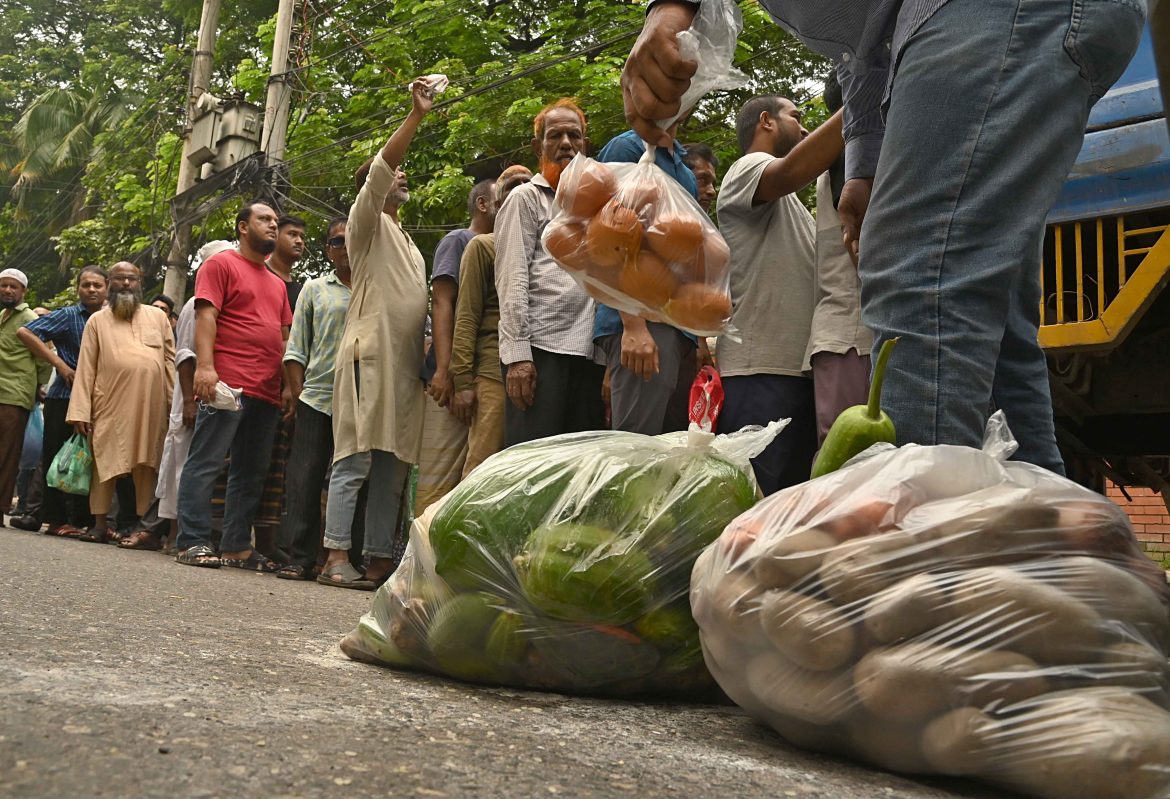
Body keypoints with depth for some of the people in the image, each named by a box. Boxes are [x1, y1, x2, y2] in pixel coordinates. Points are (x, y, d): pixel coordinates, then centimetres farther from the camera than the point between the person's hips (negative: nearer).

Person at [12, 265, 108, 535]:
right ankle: (56, 519, 8)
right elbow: (25, 332, -8)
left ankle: (84, 520, 13)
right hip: (65, 398, -3)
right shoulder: (68, 315, -1)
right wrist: (60, 365, -12)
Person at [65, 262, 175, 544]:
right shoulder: (97, 320, 10)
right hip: (110, 404, 0)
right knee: (106, 462, 0)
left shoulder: (158, 317, 13)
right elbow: (86, 367, 4)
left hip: (150, 406, 1)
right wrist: (80, 412, -3)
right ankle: (100, 524, 6)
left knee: (146, 465, 2)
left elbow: (170, 360, 10)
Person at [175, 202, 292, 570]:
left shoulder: (277, 283, 25)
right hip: (228, 385, -8)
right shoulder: (221, 263, 4)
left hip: (267, 392, 8)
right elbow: (205, 315, -7)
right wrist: (205, 366, -19)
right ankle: (192, 542, -2)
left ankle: (237, 546, 13)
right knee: (206, 463, -5)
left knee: (252, 473, 8)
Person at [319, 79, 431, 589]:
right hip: (370, 355, -7)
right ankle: (337, 559, -9)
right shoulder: (367, 222, 7)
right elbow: (379, 170, -10)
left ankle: (382, 561, 5)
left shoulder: (406, 241, 29)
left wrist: (430, 359, 15)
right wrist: (416, 116, -15)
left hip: (406, 363, 7)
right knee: (355, 461, -10)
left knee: (394, 467, 3)